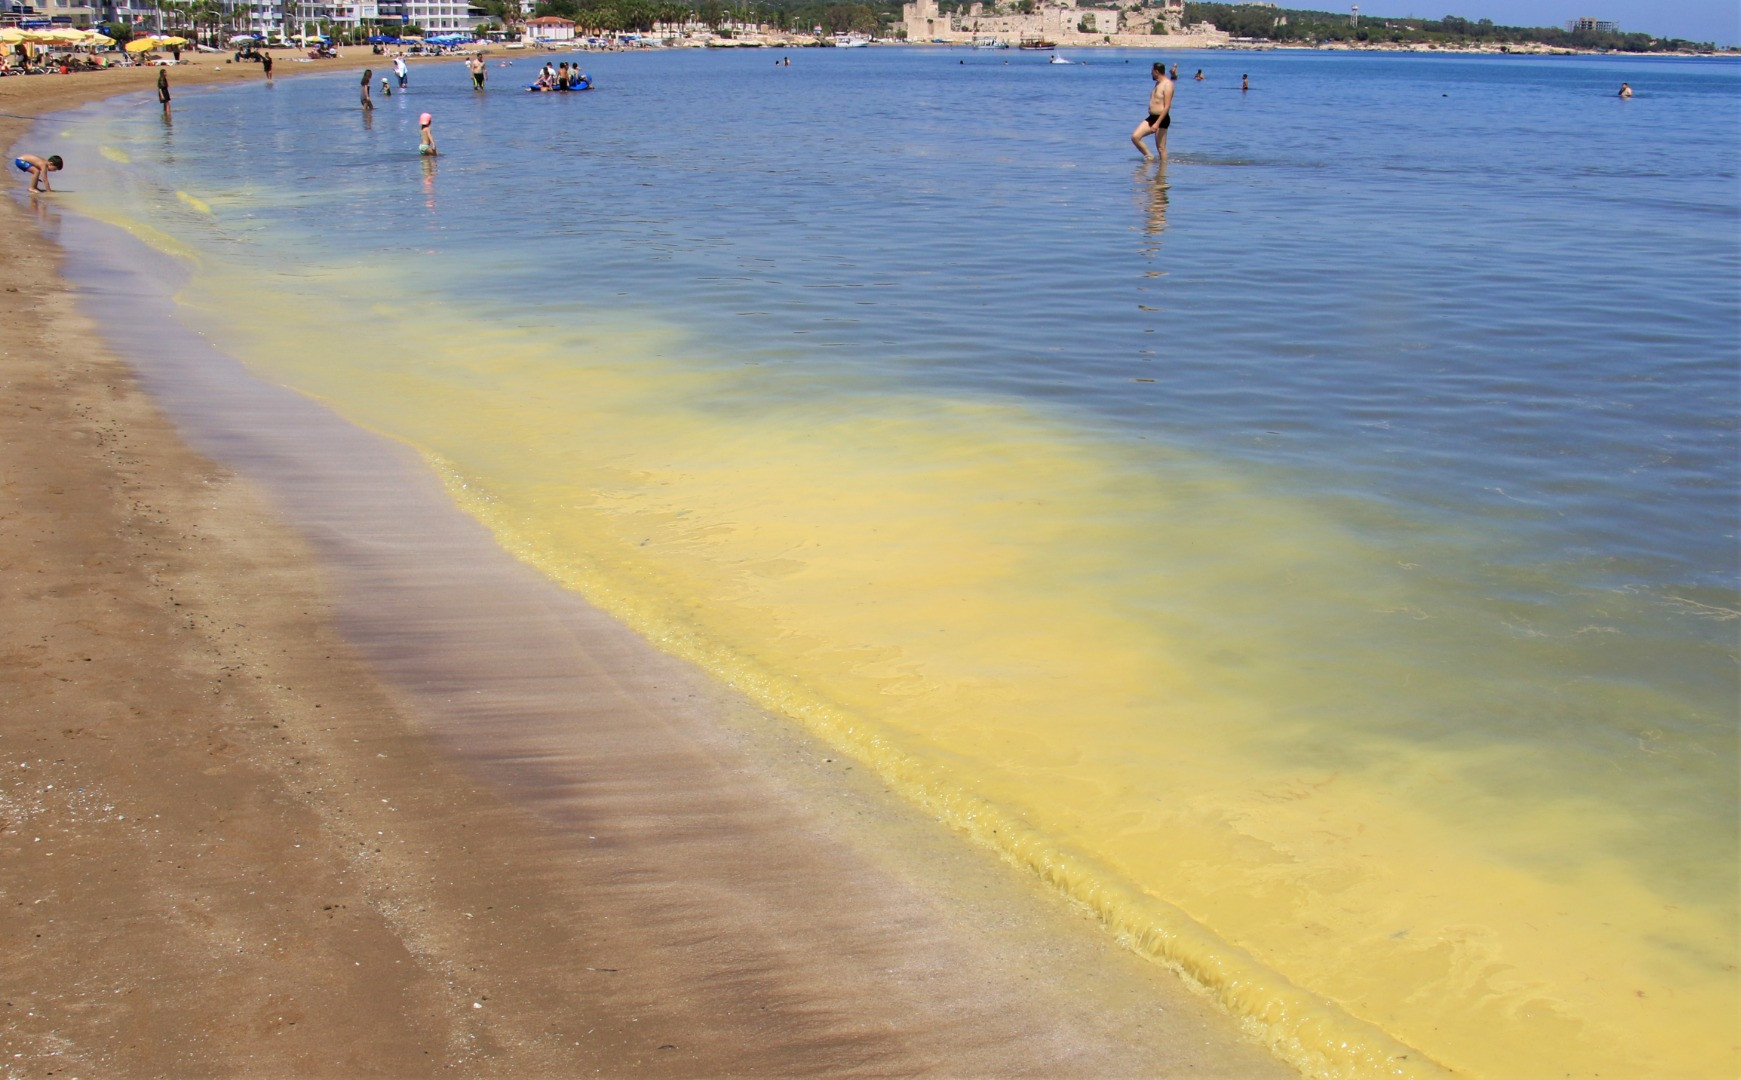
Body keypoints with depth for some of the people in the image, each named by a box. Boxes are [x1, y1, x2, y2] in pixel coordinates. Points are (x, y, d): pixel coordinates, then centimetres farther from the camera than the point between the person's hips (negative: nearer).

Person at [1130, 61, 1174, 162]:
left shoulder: (1167, 84, -13)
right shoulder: (1158, 83, 17)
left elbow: (1167, 106, -21)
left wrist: (1157, 123, -27)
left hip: (1161, 119, -9)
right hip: (1151, 118, 9)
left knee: (1161, 148, -5)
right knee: (1135, 137, -4)